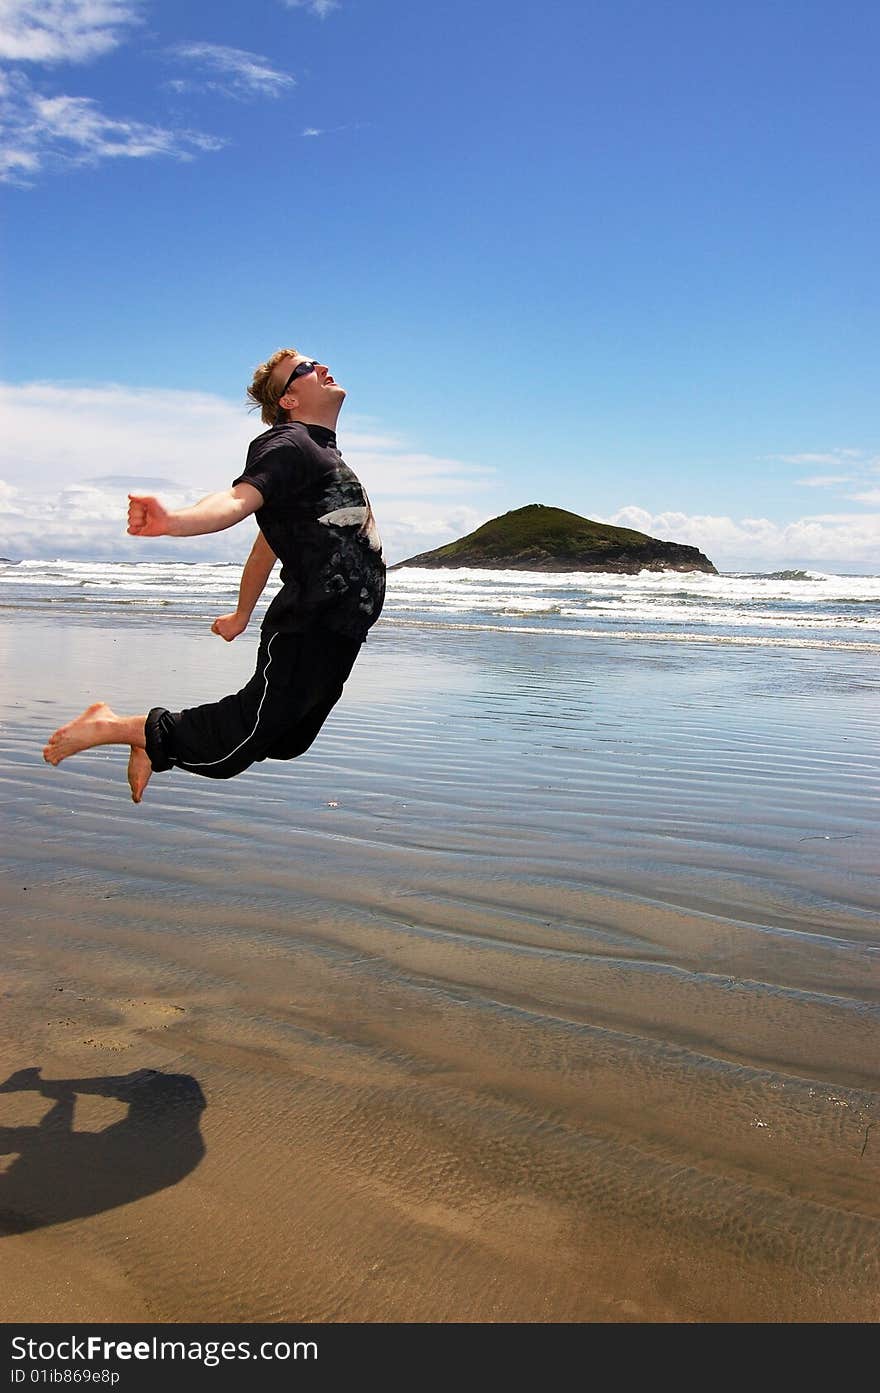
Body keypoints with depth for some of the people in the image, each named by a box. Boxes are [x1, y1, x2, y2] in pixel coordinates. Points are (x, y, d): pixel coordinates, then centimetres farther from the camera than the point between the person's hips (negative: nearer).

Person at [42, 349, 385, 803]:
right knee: (237, 745, -10)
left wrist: (242, 615, 29)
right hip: (307, 626, -10)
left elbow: (268, 542, 25)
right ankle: (115, 727, 4)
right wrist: (173, 520, -51)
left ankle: (158, 740, 27)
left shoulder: (324, 452, 21)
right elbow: (238, 498, -30)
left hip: (338, 631, 10)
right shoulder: (287, 446, -9)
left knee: (284, 743, 17)